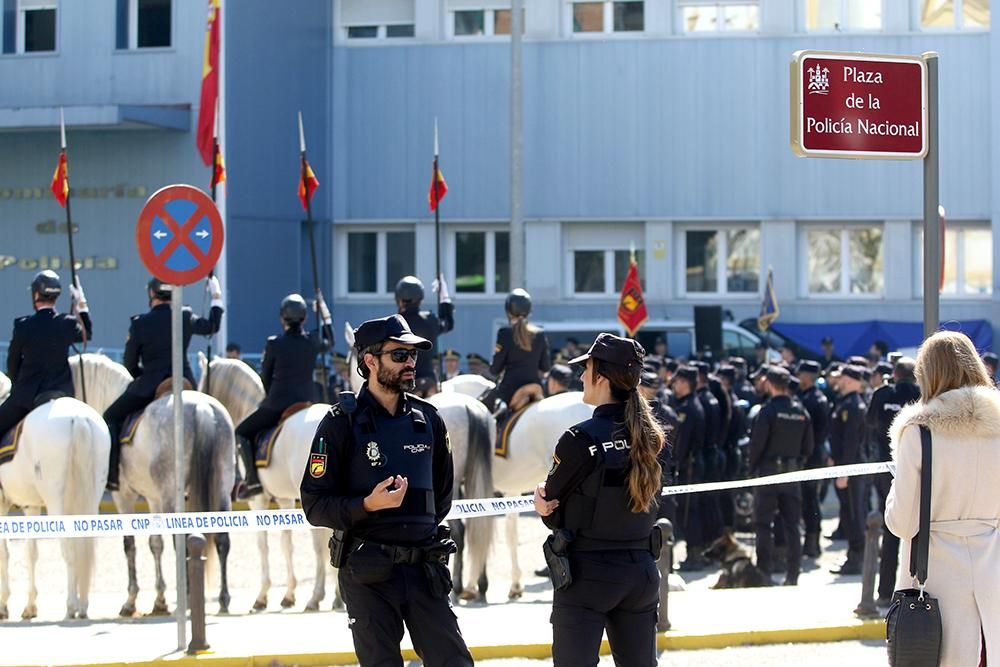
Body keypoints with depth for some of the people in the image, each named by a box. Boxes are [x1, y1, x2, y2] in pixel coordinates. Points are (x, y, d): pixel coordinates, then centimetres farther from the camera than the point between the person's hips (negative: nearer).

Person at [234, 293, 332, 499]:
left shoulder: (274, 344, -9)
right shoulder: (313, 342, 1)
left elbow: (265, 377, 2)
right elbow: (329, 342, 26)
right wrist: (325, 317, 39)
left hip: (277, 404, -4)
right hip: (308, 403, 4)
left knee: (242, 432, 12)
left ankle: (253, 478, -6)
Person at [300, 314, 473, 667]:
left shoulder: (427, 419, 9)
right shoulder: (342, 423, -5)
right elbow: (315, 505, -8)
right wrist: (368, 505, -22)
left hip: (424, 569, 4)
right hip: (368, 573, -4)